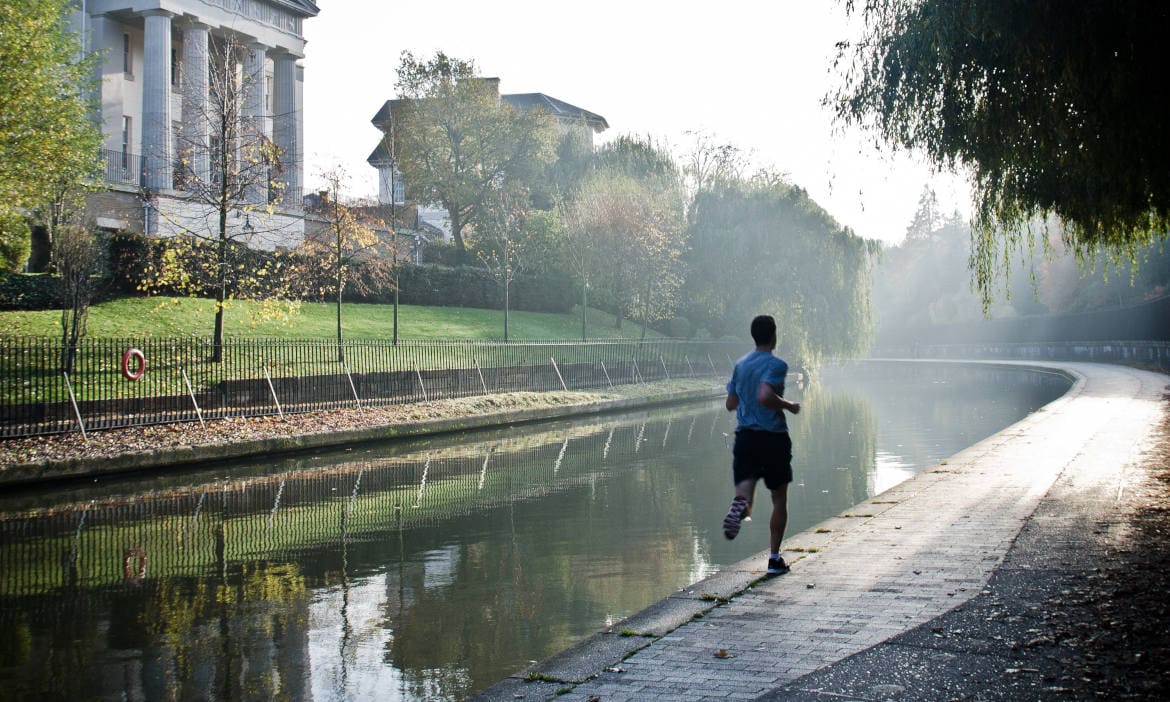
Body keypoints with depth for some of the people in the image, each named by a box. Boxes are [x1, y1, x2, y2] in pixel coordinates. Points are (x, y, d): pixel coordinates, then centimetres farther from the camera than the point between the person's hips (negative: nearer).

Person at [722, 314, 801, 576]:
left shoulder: (740, 365, 10)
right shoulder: (776, 365, -10)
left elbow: (731, 404, 13)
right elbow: (764, 396, -25)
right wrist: (789, 406, -10)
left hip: (745, 437, 4)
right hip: (773, 438, -4)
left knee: (744, 491, 0)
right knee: (779, 500, 11)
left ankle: (740, 505, -38)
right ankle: (774, 558, 12)